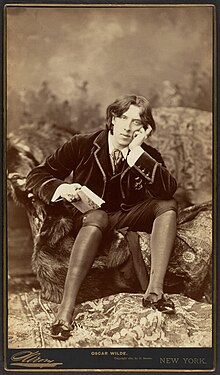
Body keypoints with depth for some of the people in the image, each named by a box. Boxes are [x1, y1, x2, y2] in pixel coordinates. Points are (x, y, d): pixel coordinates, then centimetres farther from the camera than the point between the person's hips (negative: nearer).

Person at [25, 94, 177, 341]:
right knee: (97, 216, -38)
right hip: (89, 216, -3)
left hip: (126, 217, 3)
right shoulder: (82, 145, -8)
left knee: (167, 205, -20)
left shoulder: (147, 156, -3)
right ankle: (66, 309, -43)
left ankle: (154, 291, -30)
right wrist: (61, 188, -28)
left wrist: (136, 152, -26)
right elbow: (36, 176, -6)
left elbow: (168, 190, -22)